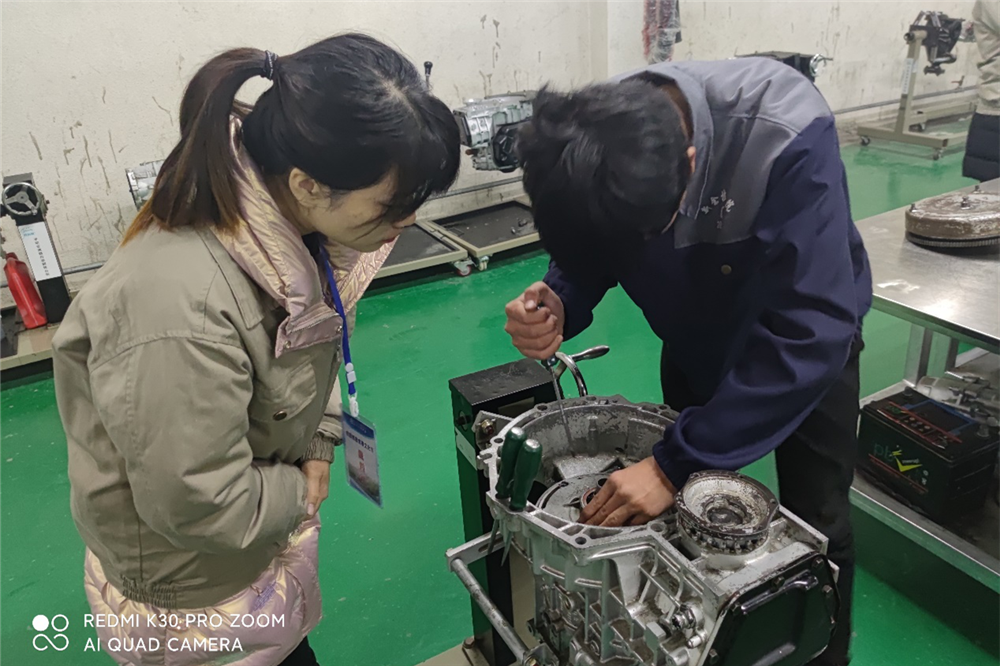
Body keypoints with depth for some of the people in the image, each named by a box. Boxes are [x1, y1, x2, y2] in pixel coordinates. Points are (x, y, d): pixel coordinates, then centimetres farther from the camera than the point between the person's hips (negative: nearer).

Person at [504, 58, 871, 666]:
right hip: (696, 339, 4)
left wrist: (675, 464, -40)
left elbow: (810, 333, -40)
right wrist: (555, 307, -35)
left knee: (815, 523, 5)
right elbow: (586, 259, -10)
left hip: (807, 335, -3)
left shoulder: (788, 136, -40)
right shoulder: (592, 146, -27)